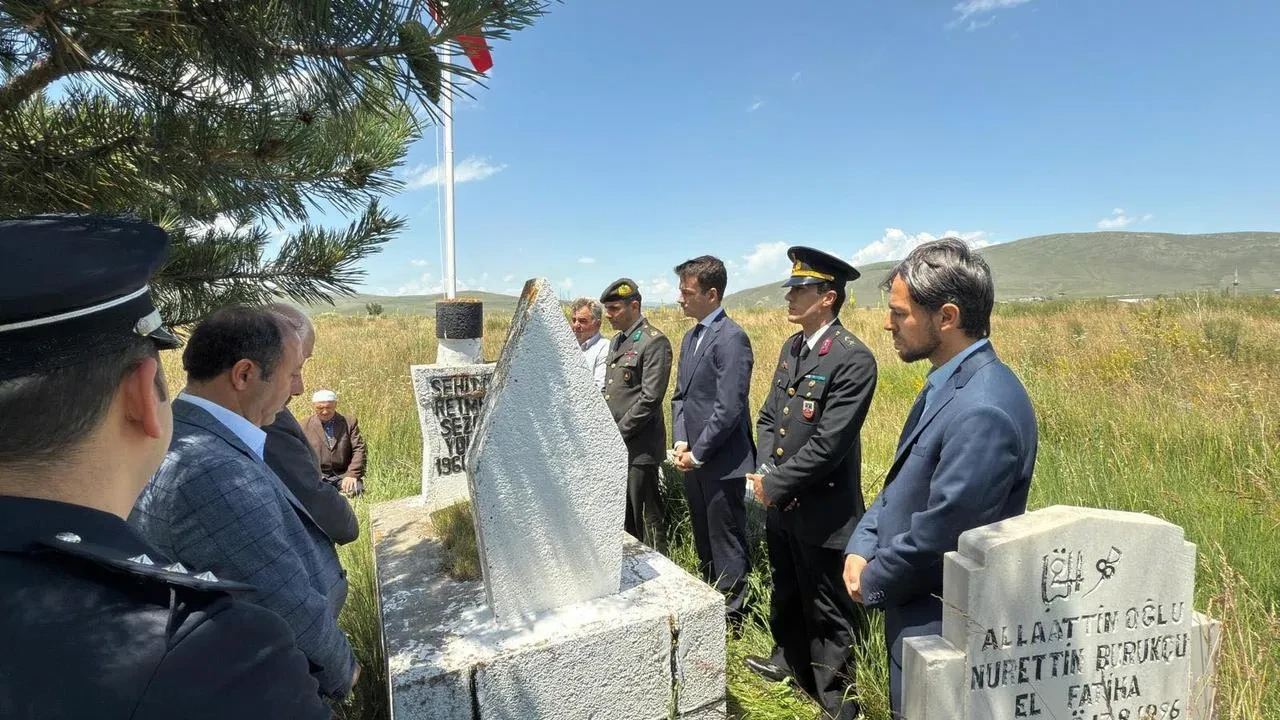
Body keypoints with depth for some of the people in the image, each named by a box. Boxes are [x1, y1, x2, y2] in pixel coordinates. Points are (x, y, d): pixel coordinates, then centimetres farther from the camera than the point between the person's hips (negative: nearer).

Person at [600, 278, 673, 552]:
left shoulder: (654, 342, -12)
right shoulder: (617, 341, 15)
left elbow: (650, 399, -18)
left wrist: (618, 434, -15)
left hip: (638, 448, -8)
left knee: (647, 521, 2)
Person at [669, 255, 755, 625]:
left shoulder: (732, 338, -16)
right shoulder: (691, 337, 12)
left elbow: (729, 408, -21)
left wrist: (697, 454, -14)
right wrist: (680, 442, 1)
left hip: (721, 463, -9)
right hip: (693, 460, 9)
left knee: (727, 544, 5)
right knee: (704, 542, 21)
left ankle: (733, 615, 21)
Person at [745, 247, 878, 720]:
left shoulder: (853, 359, -21)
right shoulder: (791, 347, 6)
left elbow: (827, 444, -24)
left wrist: (774, 485, -17)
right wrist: (764, 472, -4)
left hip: (822, 512, -8)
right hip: (779, 504, 8)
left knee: (827, 610, 10)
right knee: (787, 594, 27)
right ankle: (789, 659, 50)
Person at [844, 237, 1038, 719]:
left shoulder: (982, 410, -30)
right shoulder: (949, 384, 3)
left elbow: (939, 534, -27)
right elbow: (904, 483, 9)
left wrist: (874, 584, -11)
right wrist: (861, 548, -2)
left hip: (941, 625, -9)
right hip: (922, 607, 9)